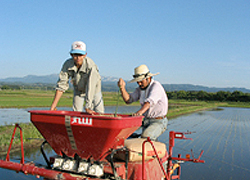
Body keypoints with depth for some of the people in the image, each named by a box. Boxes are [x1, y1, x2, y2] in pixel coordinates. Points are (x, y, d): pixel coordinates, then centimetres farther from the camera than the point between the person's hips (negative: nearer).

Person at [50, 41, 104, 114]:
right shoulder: (67, 64, -24)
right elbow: (61, 85, -22)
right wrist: (53, 106, -26)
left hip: (93, 90, -3)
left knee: (99, 113, -8)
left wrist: (87, 108, -39)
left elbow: (91, 88, -37)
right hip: (78, 90, 3)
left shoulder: (91, 66, -35)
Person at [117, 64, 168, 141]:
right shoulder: (140, 89, 8)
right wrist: (122, 87, -17)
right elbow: (129, 99, -2)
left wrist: (140, 112, -51)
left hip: (158, 122, -8)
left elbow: (150, 101, -34)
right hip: (146, 121, 8)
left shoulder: (156, 86, -15)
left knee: (145, 137, -30)